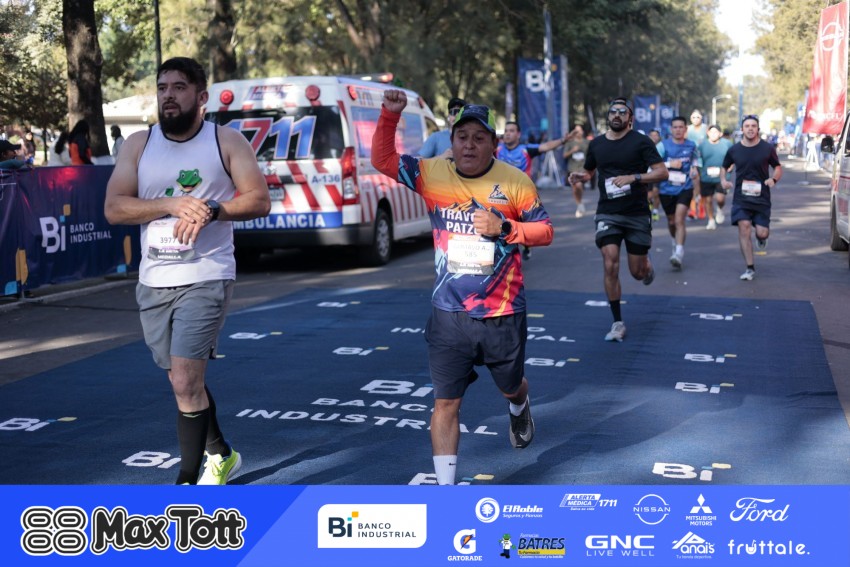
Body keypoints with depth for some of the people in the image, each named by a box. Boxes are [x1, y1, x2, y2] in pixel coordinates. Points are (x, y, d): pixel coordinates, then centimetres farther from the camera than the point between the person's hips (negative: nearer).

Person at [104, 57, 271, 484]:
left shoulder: (227, 141, -1)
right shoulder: (138, 145, 5)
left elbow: (259, 201, -5)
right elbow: (113, 208, -3)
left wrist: (212, 210, -21)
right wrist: (172, 205, -16)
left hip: (206, 278, -4)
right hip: (153, 281, 4)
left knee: (184, 381, -14)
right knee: (186, 381, 16)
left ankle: (187, 482, -2)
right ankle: (221, 453, 38)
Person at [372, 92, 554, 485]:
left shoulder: (515, 181, -7)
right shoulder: (432, 173, -4)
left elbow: (545, 231, -1)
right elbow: (383, 159, -2)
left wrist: (504, 227, -18)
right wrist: (390, 115, -17)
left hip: (504, 314, 0)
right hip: (449, 315, 0)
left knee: (511, 387, 23)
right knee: (445, 402, -1)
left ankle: (519, 410, 61)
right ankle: (445, 486, 7)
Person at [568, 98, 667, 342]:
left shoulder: (641, 142, -6)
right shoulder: (596, 144, 7)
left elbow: (662, 172, -11)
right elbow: (588, 170, 24)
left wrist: (633, 177, -24)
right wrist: (580, 175, -1)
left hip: (637, 214, -2)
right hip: (607, 214, 2)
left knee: (637, 272, 5)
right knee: (610, 266, -13)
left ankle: (646, 264, 45)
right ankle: (618, 323, -2)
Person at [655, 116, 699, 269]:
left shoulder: (691, 145, 3)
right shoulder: (663, 145, -7)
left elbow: (695, 158, 25)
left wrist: (694, 168, 5)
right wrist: (669, 164, -23)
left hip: (685, 188, -1)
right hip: (666, 189, 1)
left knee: (679, 220, -18)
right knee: (671, 222, 17)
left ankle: (679, 253, -24)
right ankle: (676, 242, 48)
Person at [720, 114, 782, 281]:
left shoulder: (767, 149, -2)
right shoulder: (734, 150, 2)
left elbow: (778, 168, 9)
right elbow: (724, 167, 17)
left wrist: (774, 179, -13)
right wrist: (723, 180, -4)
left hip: (762, 198, -1)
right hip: (741, 198, 1)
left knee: (762, 232, -6)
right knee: (744, 227, -13)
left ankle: (761, 237, 36)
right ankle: (750, 268, -5)